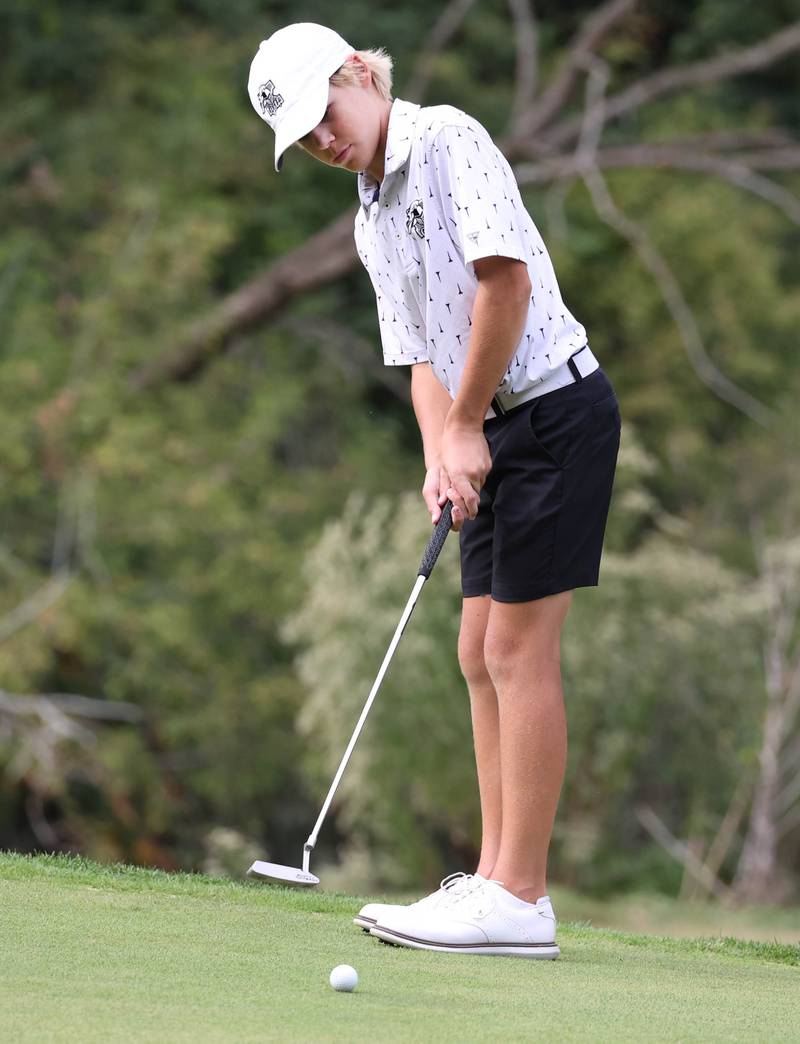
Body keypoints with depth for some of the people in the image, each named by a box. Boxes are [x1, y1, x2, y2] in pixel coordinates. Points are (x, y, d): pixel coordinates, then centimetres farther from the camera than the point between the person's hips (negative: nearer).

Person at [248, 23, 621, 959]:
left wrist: (467, 425, -14)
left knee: (518, 648, -10)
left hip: (555, 407, -9)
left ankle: (519, 900, -9)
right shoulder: (372, 222, 17)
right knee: (482, 653, 9)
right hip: (497, 428, 9)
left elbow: (505, 277, -20)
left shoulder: (448, 139, -11)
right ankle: (497, 880, 14)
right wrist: (440, 458, -2)